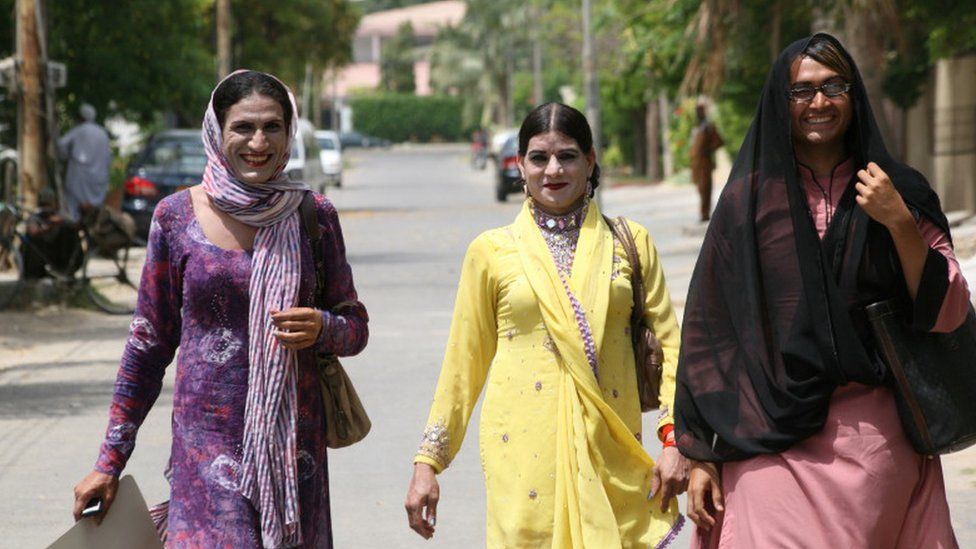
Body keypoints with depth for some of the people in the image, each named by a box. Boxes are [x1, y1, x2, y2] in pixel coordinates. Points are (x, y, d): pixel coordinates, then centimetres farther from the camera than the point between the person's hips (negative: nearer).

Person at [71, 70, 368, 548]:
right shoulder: (177, 216, 1)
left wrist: (322, 329, -13)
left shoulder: (313, 216, 4)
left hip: (294, 444, 2)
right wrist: (109, 462, 6)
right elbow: (149, 341, 7)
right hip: (207, 438, -2)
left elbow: (356, 328, 11)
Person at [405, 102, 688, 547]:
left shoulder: (630, 243, 10)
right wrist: (427, 461, 8)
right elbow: (464, 364, 10)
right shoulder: (492, 252, 7)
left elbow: (668, 344, 8)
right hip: (525, 450, -1)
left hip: (611, 449, 1)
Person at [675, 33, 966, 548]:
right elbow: (708, 327, 3)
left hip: (876, 439, 1)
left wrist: (899, 222, -14)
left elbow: (948, 312, -2)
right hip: (774, 440, -1)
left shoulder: (900, 192, 6)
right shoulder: (748, 199, 3)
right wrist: (701, 453, -1)